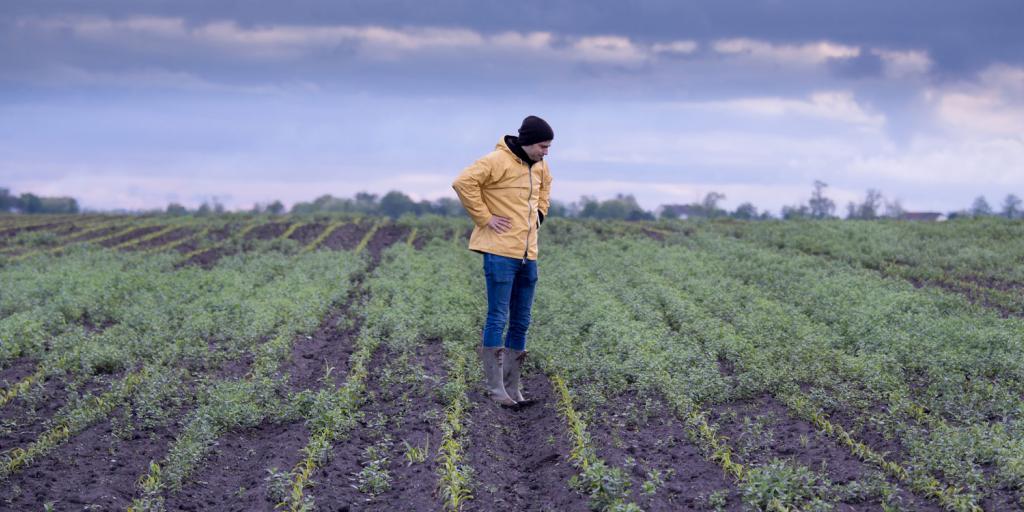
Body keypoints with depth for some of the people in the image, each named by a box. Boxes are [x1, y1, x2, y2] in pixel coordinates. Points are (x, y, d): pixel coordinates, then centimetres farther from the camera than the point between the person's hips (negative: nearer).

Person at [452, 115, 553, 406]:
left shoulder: (539, 166, 13)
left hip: (528, 253, 8)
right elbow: (464, 183, -21)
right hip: (500, 251, -8)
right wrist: (485, 218, -17)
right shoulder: (498, 161, -13)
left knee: (521, 321, 10)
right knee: (497, 318, -4)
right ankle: (496, 388, 1)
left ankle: (512, 386, 17)